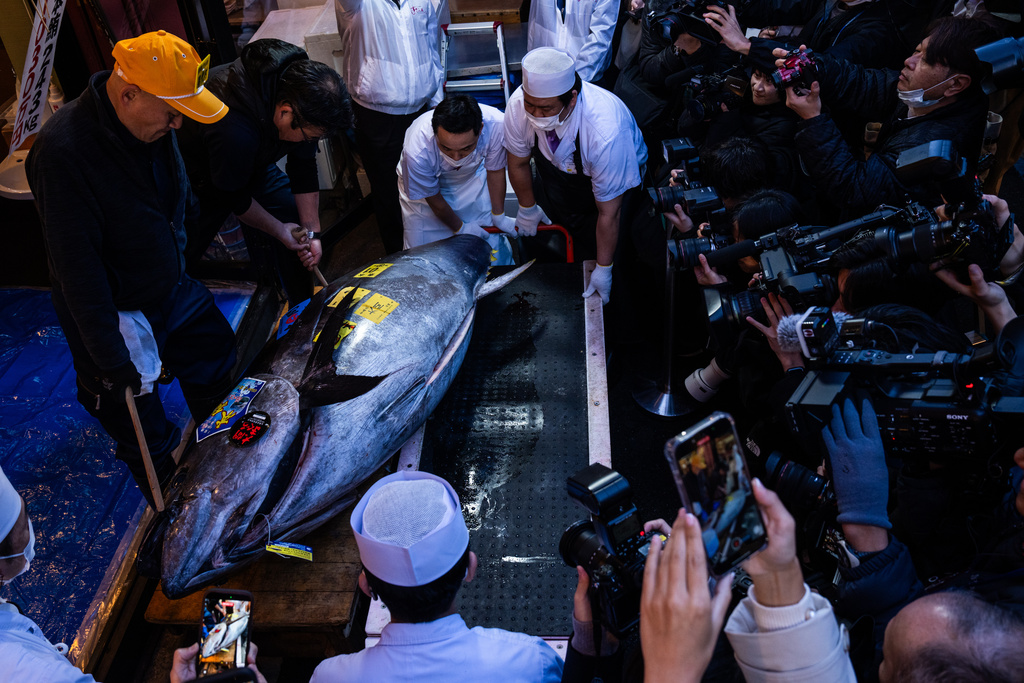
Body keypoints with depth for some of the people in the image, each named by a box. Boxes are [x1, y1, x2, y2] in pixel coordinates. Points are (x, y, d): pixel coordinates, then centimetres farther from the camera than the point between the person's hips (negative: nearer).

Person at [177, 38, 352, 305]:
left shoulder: (301, 84, -24)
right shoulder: (233, 128, -46)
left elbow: (304, 167, -11)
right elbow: (232, 196, -26)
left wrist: (312, 232, -11)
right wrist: (278, 230, -14)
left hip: (253, 163, 6)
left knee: (296, 216, 4)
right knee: (183, 254, 1)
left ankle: (303, 306, 19)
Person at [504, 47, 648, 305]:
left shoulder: (606, 131, -44)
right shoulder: (519, 104, -32)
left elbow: (608, 212, -31)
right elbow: (518, 162, -8)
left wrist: (603, 270, -20)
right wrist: (527, 207, 6)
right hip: (557, 168, 4)